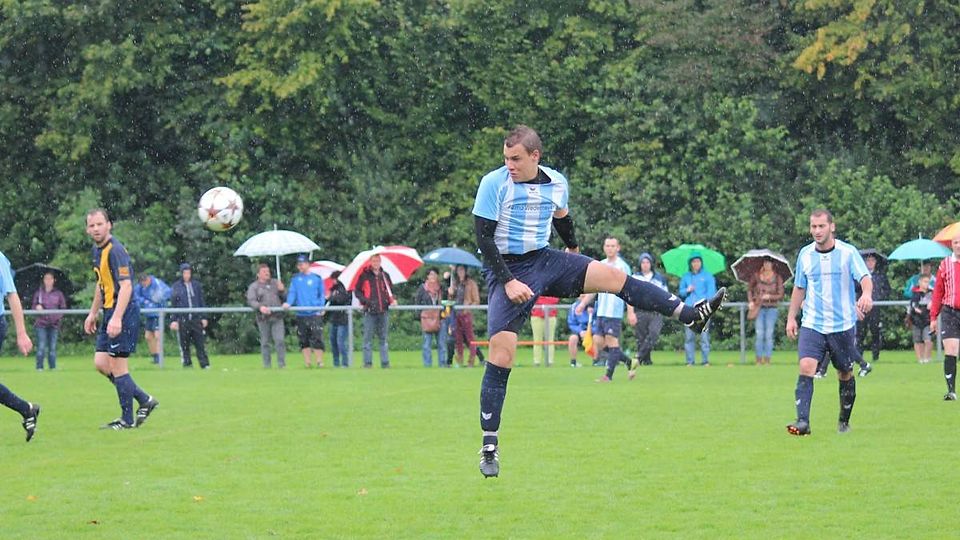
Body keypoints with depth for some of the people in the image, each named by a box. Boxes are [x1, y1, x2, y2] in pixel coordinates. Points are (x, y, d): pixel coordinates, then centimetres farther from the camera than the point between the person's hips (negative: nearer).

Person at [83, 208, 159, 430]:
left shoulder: (116, 250, -16)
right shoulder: (97, 250, 13)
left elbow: (126, 286, -23)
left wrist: (117, 318, -30)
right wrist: (93, 313, 27)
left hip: (123, 313, -9)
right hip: (110, 312, 9)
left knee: (117, 365, -6)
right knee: (101, 363, 6)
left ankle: (127, 419, 2)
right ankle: (145, 400, 16)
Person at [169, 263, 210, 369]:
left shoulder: (196, 285, 9)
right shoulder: (176, 286, 5)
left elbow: (202, 302, 11)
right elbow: (173, 304, 5)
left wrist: (204, 317, 6)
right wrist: (173, 320, -1)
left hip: (196, 318, 1)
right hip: (182, 319, -1)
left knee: (200, 342, -4)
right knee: (184, 343, 1)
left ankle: (204, 364, -5)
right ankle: (186, 363, 9)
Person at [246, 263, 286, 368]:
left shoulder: (275, 283, 16)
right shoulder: (253, 286, 6)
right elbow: (250, 301, -6)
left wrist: (281, 290, 0)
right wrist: (260, 307, -24)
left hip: (277, 317, 2)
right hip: (263, 318, -2)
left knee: (280, 340, -8)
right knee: (265, 342, 3)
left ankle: (282, 364, -5)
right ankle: (266, 365, 9)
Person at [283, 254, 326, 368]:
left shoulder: (317, 278, 6)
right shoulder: (295, 279, 11)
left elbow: (322, 294, 9)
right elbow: (292, 292, 4)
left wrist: (321, 307, -6)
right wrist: (288, 302, -16)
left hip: (315, 313, -3)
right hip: (301, 315, 3)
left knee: (317, 338, -10)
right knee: (303, 340, 5)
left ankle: (319, 362, -5)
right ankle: (307, 362, 10)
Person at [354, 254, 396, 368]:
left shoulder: (385, 275, 13)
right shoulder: (364, 275, 2)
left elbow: (391, 290, 23)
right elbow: (357, 291, 5)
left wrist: (392, 300, 4)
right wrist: (365, 301, -11)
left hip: (383, 311, 3)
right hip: (369, 311, -3)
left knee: (383, 338, 5)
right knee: (368, 337, -3)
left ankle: (385, 362, 7)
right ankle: (368, 362, -1)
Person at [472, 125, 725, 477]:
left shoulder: (556, 183, 2)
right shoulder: (494, 184, -13)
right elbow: (483, 237, -12)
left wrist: (573, 248, 43)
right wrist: (508, 282, -19)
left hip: (545, 261, 4)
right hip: (506, 270, -4)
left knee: (612, 276, -13)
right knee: (501, 356, -13)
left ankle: (690, 315, -14)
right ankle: (489, 447, -7)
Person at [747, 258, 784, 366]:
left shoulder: (777, 278, -1)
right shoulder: (756, 276, 2)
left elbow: (780, 295, 0)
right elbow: (749, 289, 16)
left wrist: (770, 296, -17)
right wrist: (750, 301, 2)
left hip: (771, 309, 0)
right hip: (758, 308, 0)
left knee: (769, 335, -3)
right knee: (759, 334, -5)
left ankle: (767, 360, 3)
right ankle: (759, 359, 1)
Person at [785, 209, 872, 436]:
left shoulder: (848, 252, -5)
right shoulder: (805, 254, 6)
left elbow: (865, 277, -17)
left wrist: (866, 294, -39)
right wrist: (791, 317, 14)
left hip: (843, 325, -1)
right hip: (812, 324, 1)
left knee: (845, 375, 9)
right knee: (806, 368, -18)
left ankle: (844, 421, 28)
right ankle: (802, 422, -25)